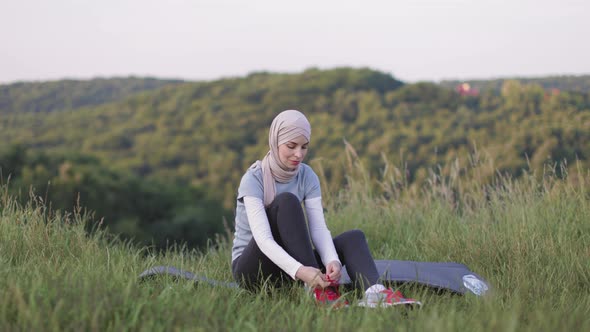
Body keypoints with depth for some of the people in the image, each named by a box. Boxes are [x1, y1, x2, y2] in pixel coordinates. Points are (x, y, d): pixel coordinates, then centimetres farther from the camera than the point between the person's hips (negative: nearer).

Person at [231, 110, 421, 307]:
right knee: (286, 201, -28)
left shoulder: (307, 177, -2)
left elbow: (319, 229, -12)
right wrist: (299, 271, -44)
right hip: (251, 268, -5)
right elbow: (263, 238, -30)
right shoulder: (254, 179, -18)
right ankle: (318, 289, -34)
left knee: (353, 237, -15)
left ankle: (374, 292, -45)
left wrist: (332, 260, -34)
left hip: (287, 270, 5)